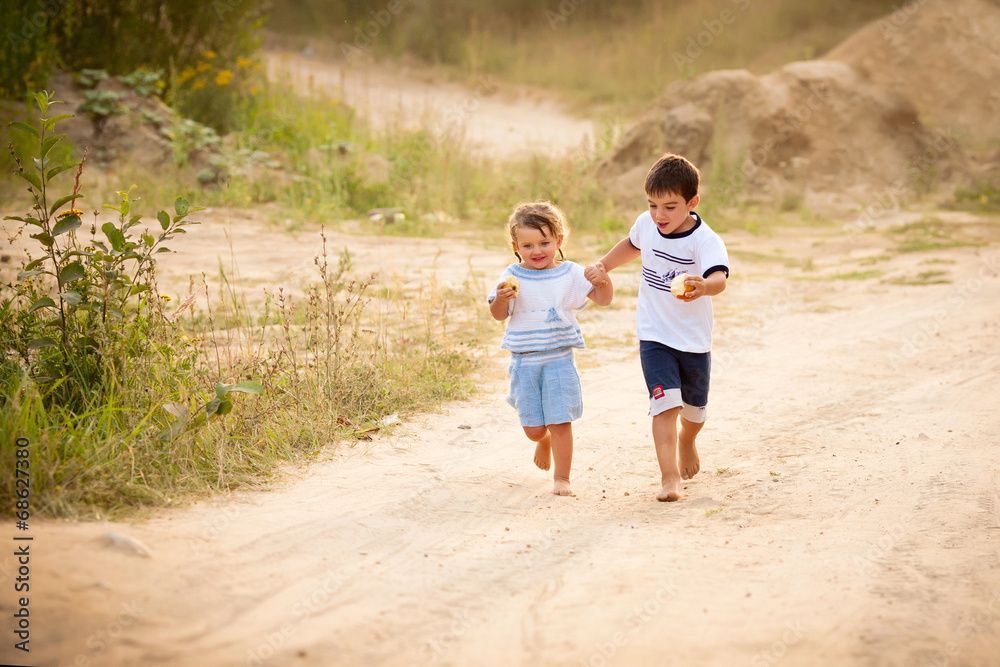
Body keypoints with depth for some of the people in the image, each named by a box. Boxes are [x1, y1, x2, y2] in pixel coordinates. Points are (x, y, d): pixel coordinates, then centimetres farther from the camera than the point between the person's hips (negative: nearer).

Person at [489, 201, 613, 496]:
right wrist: (501, 298, -22)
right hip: (524, 361, 1)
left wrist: (603, 278, -23)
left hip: (559, 359, -1)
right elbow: (499, 315, 0)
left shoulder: (570, 273, -2)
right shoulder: (512, 276, -2)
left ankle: (561, 478, 8)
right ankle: (543, 440, 43)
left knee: (560, 422, -5)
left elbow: (603, 299, -3)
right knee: (533, 428, 7)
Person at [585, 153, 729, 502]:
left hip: (694, 340, -1)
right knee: (666, 404, -18)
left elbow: (720, 277, -43)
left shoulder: (706, 240, -23)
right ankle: (669, 477, -21)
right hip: (654, 337, 1)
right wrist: (602, 265, 10)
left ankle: (686, 443, 53)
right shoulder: (647, 224, -6)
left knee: (694, 408, 20)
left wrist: (704, 286, -64)